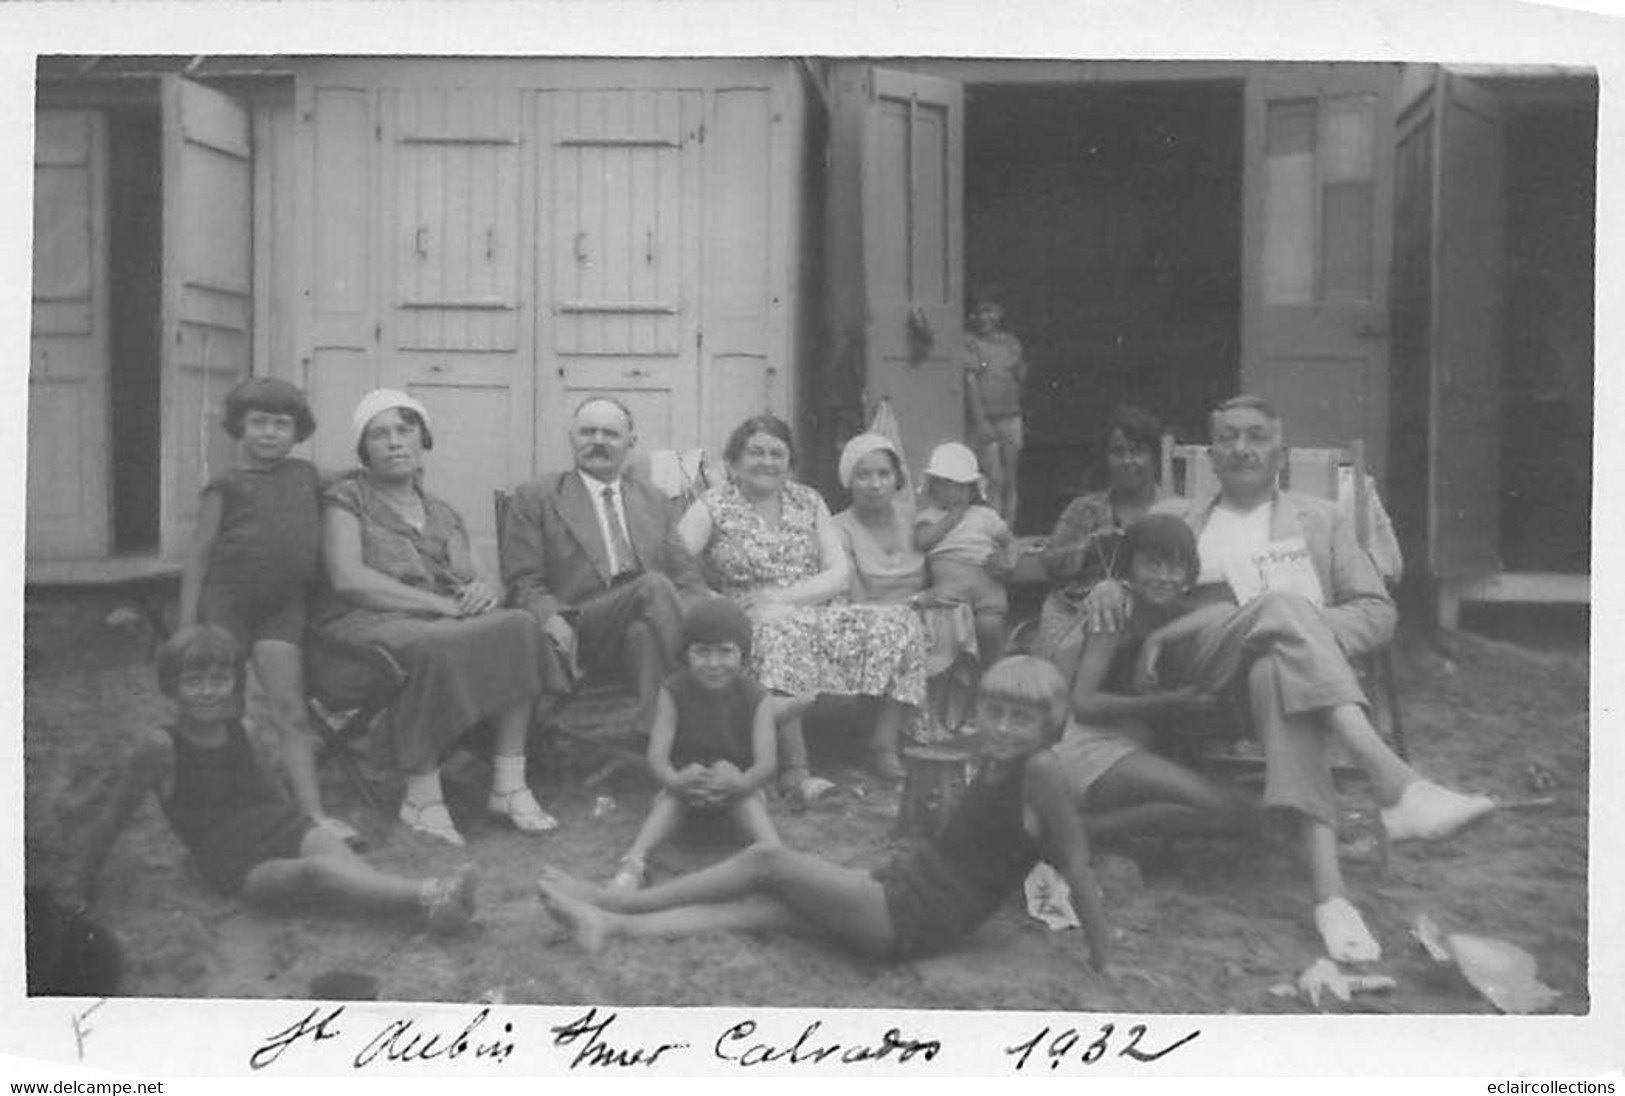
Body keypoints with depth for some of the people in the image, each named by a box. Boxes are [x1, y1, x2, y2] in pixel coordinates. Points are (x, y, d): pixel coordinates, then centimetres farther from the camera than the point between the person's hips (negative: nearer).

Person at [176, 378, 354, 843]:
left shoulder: (307, 475, 13)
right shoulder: (226, 486, 2)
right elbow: (197, 559, 1)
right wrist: (187, 632, -5)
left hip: (283, 606, 2)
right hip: (226, 600, -2)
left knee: (290, 710, -5)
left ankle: (313, 813, -9)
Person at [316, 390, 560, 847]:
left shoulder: (444, 516, 25)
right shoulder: (346, 498, 8)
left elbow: (469, 578, 16)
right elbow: (347, 578, -7)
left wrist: (482, 590, -11)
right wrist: (438, 604, -14)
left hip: (445, 622, 5)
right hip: (365, 622, -5)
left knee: (519, 626, -25)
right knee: (432, 646, -39)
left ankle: (509, 783, -26)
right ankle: (422, 796, -28)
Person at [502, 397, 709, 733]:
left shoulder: (654, 502, 26)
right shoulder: (535, 498, 14)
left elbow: (686, 578, 19)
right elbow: (522, 584, 7)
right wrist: (553, 620, -16)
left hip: (642, 625, 3)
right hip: (581, 634, -3)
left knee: (645, 631, -34)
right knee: (654, 584, -32)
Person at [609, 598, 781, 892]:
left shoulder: (756, 699, -12)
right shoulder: (673, 693, -11)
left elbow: (767, 761, -22)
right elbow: (656, 755, -20)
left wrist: (742, 781, -46)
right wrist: (675, 780, -44)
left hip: (735, 782, 0)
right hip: (683, 782, 0)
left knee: (749, 801, -31)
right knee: (668, 801, -30)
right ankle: (633, 863, -45)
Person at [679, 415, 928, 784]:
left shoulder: (809, 502, 15)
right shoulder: (713, 507, 4)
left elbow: (839, 572, 6)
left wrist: (784, 596, -11)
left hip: (820, 613, 4)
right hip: (752, 624, -4)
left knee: (900, 627, -17)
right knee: (781, 633, -39)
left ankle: (884, 746, -13)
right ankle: (795, 767, -39)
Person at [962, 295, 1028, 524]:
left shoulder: (1011, 341, 12)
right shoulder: (969, 341, -3)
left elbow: (1022, 379, 18)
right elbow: (970, 380, -9)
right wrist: (980, 420, -14)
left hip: (1011, 417, 5)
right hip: (985, 418, -5)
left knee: (1010, 480, 5)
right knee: (995, 479, -10)